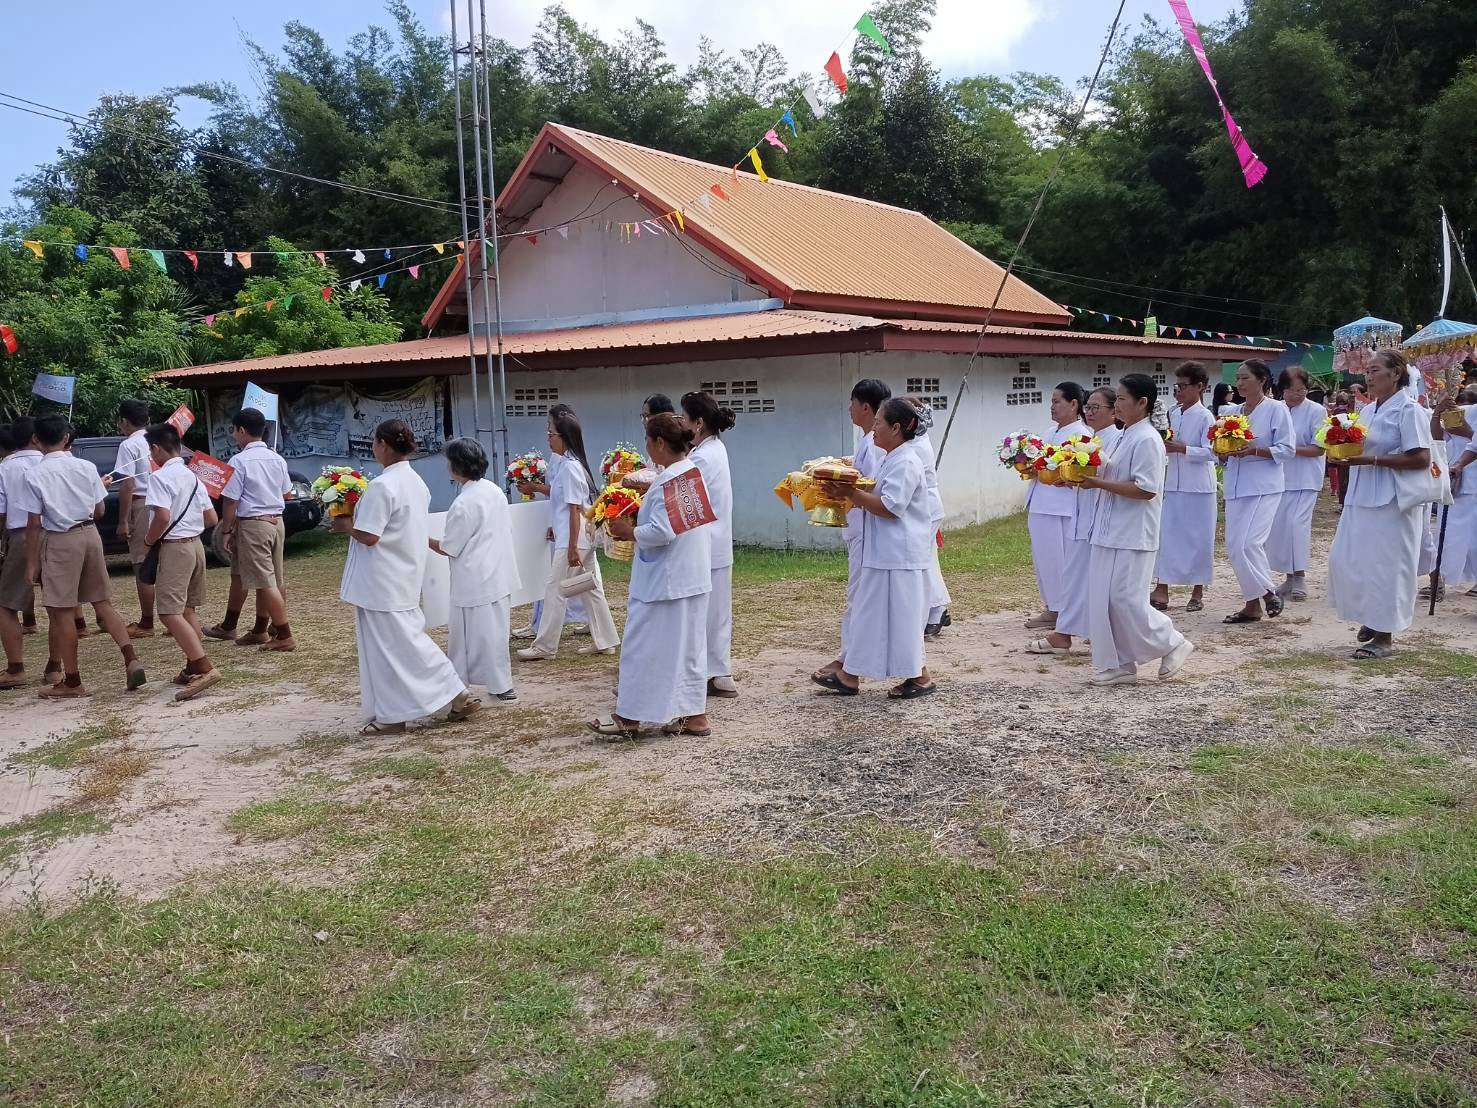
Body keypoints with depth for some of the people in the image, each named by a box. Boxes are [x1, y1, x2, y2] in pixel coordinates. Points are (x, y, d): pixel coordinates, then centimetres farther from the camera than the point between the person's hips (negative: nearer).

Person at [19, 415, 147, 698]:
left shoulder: (34, 475, -9)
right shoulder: (87, 467, 1)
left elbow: (34, 524, -9)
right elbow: (99, 511, 5)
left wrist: (31, 563, -3)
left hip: (59, 541, -4)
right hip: (90, 534, 4)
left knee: (62, 612, 4)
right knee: (103, 602, 13)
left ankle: (72, 682, 10)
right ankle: (131, 659, -1)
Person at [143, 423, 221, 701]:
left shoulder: (160, 477, -12)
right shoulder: (192, 476, 13)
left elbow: (162, 517, -24)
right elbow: (211, 518, 13)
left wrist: (148, 541, -8)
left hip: (174, 547, -9)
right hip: (196, 543, 9)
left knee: (170, 612, -10)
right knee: (187, 608, 16)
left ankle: (205, 668, -20)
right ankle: (193, 667, 20)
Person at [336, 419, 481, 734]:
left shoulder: (381, 486, -20)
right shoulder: (416, 483, 9)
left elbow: (368, 536, -23)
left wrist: (346, 524, -5)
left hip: (382, 582, -9)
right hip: (405, 576, 9)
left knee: (387, 646, 1)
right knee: (409, 639, 16)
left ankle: (391, 714, 11)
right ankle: (456, 696, 17)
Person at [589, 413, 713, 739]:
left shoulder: (668, 481, -20)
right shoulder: (693, 472, 9)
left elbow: (661, 532, -26)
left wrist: (628, 531, -11)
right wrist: (639, 522, 12)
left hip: (664, 581, -9)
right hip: (692, 577, 9)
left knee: (646, 647, 2)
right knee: (688, 645, 14)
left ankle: (629, 717, 12)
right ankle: (694, 715, 19)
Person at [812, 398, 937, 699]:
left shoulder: (905, 462, -16)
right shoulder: (891, 459, 15)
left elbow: (889, 507, -23)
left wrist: (851, 493, -19)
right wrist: (849, 494, 8)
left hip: (899, 557, -10)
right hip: (884, 553, 10)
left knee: (900, 616, -2)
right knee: (872, 615, 11)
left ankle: (921, 678, 10)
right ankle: (849, 676, 15)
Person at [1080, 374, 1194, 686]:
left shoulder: (1147, 440, -15)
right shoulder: (1125, 437, 14)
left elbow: (1145, 490, -22)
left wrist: (1098, 483, -20)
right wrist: (1089, 477, 5)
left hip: (1132, 535, -9)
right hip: (1111, 532, 9)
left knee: (1126, 599, -5)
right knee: (1105, 599, 8)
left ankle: (1173, 645, 14)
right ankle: (1119, 664, 16)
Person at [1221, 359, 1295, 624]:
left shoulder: (1276, 409, -4)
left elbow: (1286, 450, -8)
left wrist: (1254, 450, -21)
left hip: (1263, 488, -7)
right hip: (1236, 488, 7)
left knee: (1249, 543, -16)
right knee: (1234, 547, 4)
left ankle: (1269, 592, 5)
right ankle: (1252, 604, 14)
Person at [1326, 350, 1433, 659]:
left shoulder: (1408, 410, -9)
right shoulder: (1369, 410, 14)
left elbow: (1421, 459, -17)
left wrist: (1372, 459, -22)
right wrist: (1346, 458, 1)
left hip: (1393, 501, -8)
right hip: (1362, 497, 8)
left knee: (1384, 566, -3)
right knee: (1348, 560, 8)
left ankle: (1384, 636, 7)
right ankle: (1372, 618, 28)